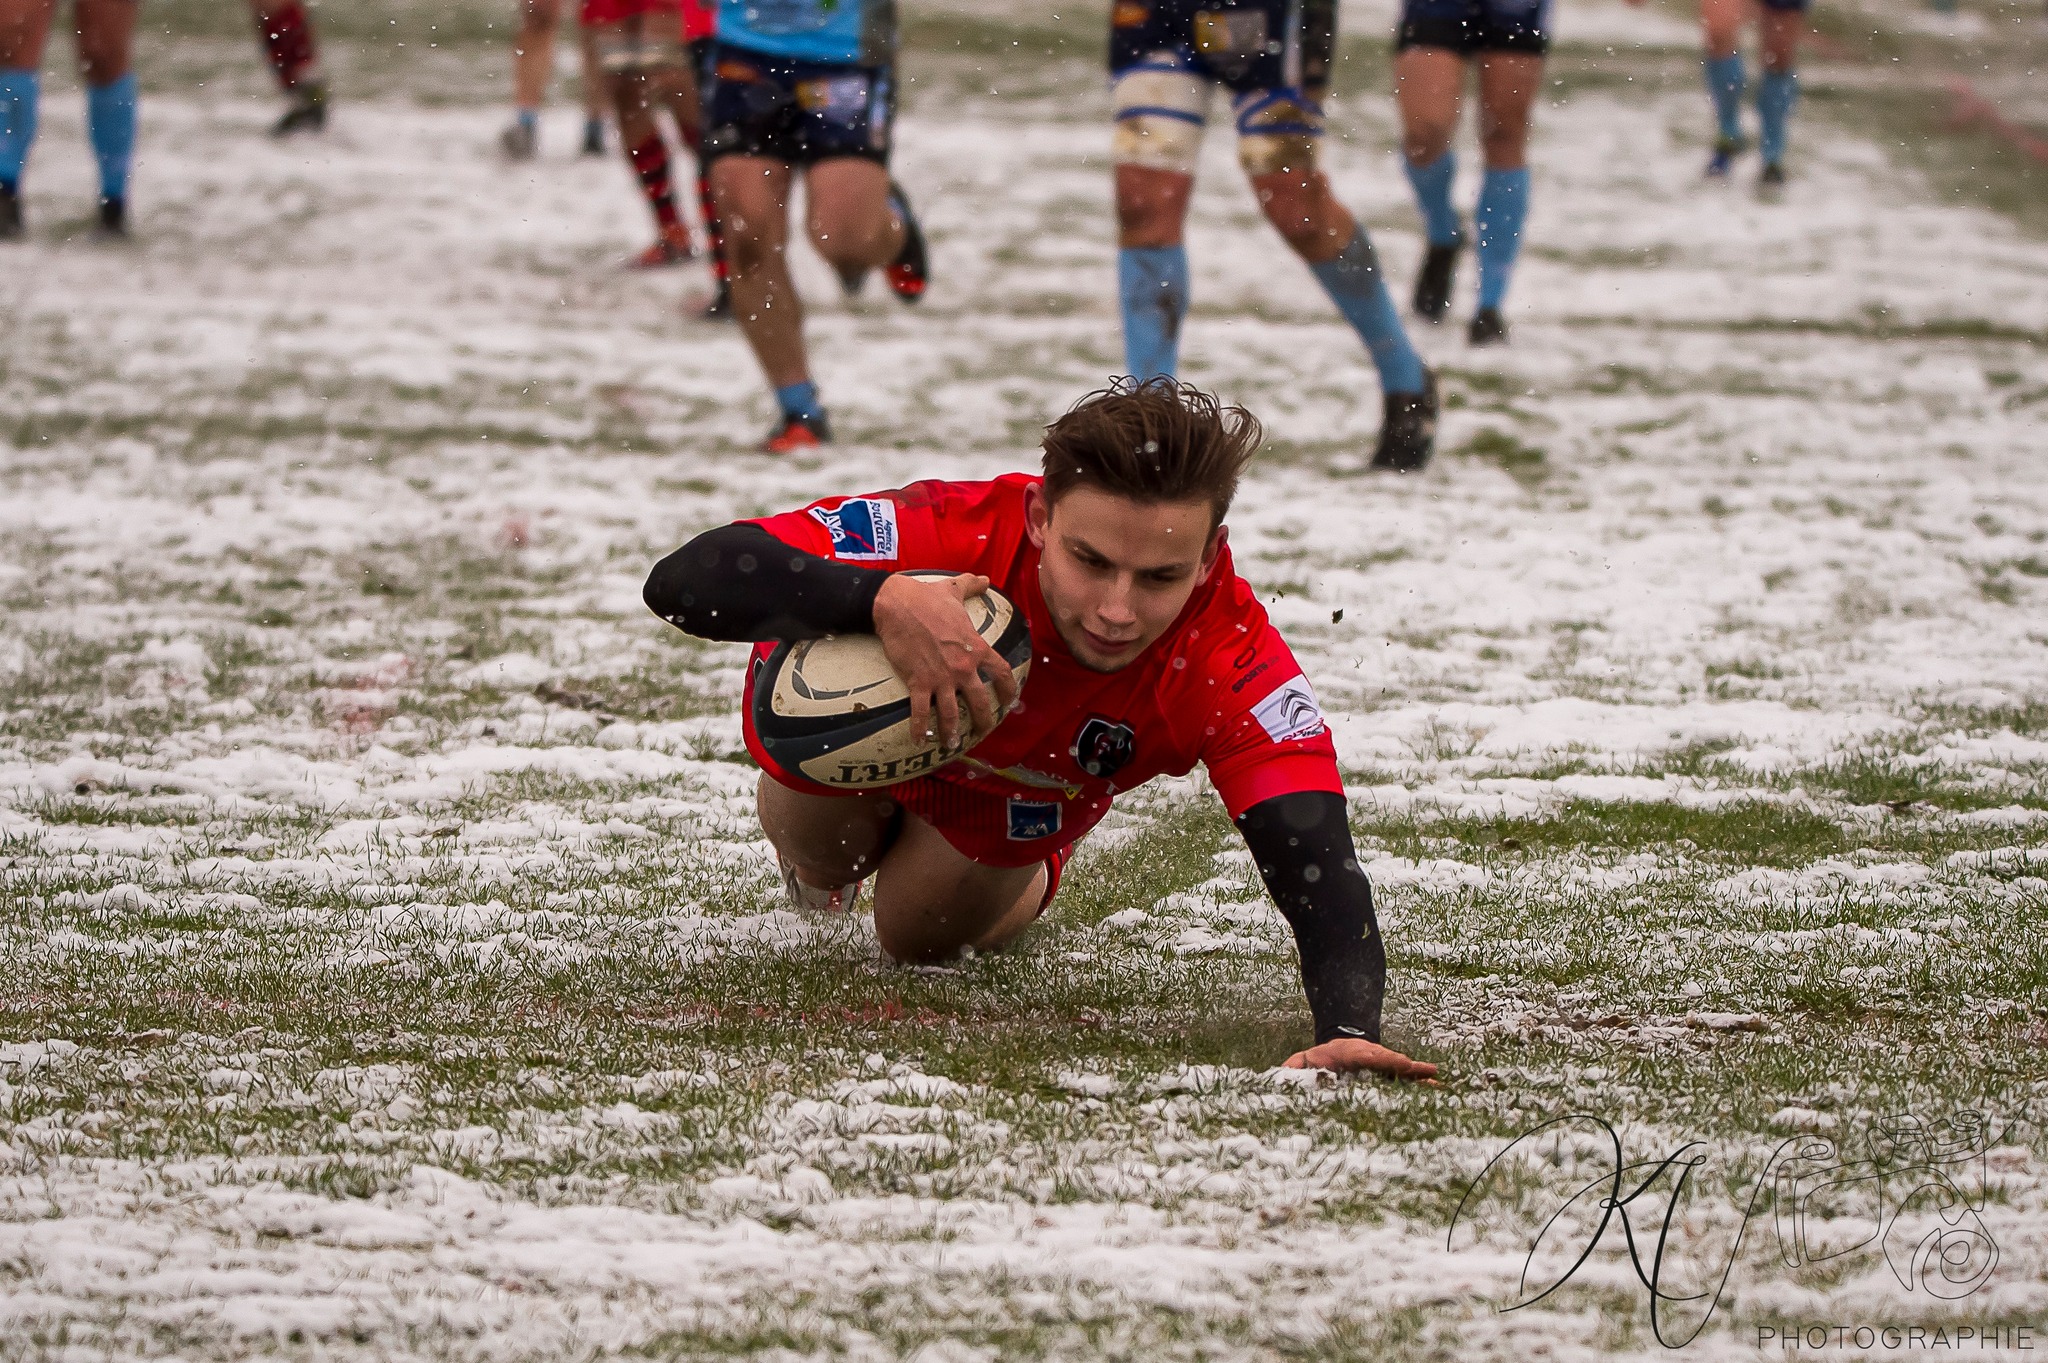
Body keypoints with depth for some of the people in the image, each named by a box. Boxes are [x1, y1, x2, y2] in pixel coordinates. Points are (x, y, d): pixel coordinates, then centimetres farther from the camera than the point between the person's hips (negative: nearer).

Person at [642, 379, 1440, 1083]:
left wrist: (1346, 1032, -72)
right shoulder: (959, 535, -48)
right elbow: (681, 582, -54)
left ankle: (1030, 883, 38)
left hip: (1009, 806, 0)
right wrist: (882, 600, -70)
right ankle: (826, 864, 21)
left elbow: (1320, 871, -51)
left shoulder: (1232, 666, -42)